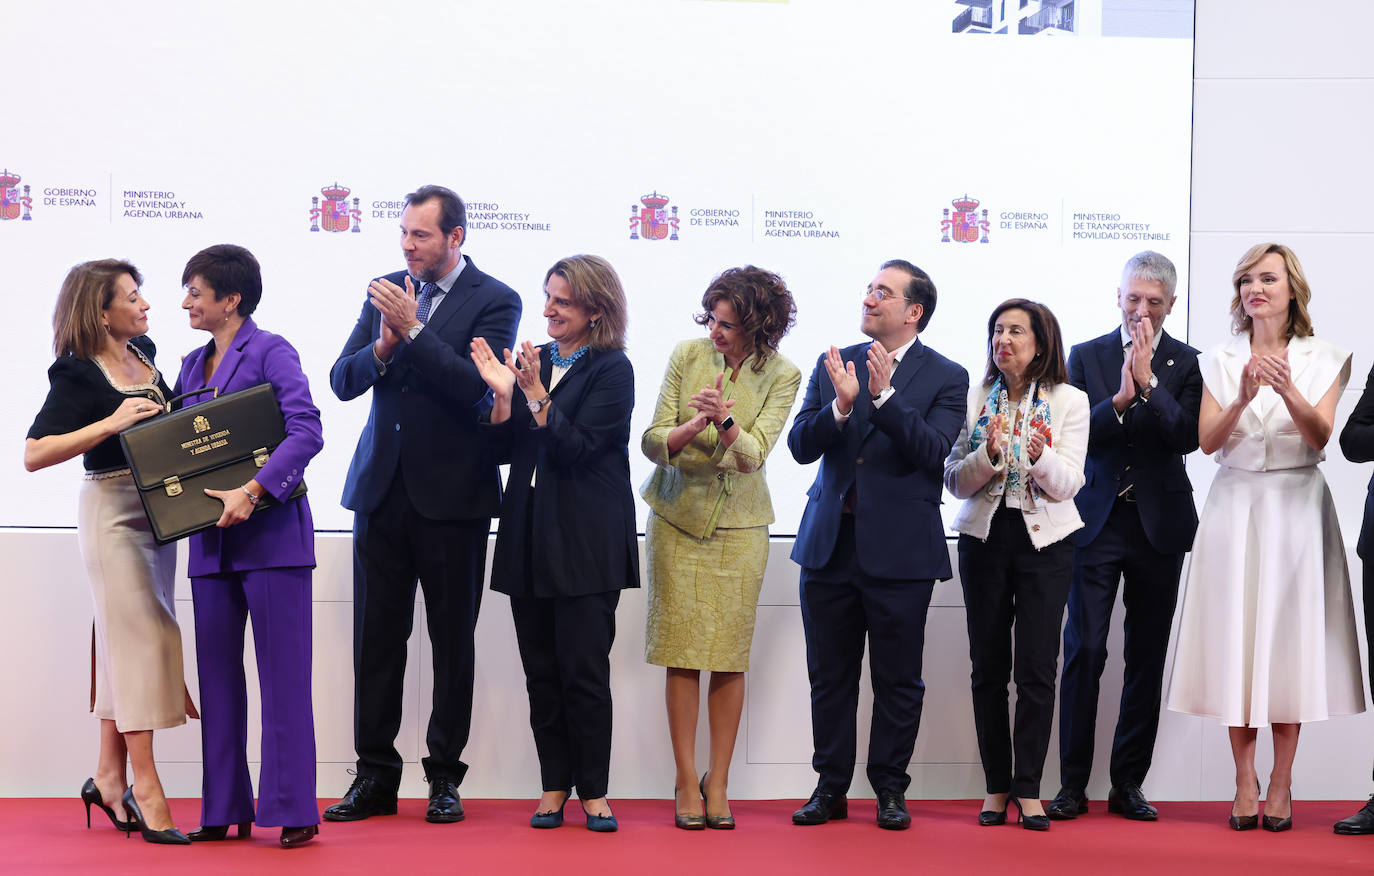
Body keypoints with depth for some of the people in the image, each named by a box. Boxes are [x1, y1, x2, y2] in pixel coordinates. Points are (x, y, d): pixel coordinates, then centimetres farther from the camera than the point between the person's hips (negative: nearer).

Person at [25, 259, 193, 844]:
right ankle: (145, 787, -4)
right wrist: (110, 423, -24)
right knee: (140, 636, -9)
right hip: (112, 510, -7)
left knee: (123, 637, 10)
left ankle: (109, 778, 17)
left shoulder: (145, 353, 9)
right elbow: (34, 454, -17)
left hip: (157, 509, 7)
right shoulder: (78, 375, -11)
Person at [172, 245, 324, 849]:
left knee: (283, 674, -4)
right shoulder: (193, 366, 17)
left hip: (271, 530, -7)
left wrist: (253, 490, -25)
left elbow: (306, 430, -17)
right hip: (212, 539, 7)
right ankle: (226, 811, 13)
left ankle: (294, 810, 0)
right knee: (217, 674, 7)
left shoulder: (270, 352, -5)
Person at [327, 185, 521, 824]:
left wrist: (413, 329, -20)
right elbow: (341, 382, 6)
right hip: (382, 487, 4)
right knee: (375, 637, 5)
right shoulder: (386, 291, 10)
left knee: (453, 640, 5)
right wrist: (381, 347, -13)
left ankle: (445, 776, 14)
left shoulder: (494, 302, -4)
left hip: (452, 493, -4)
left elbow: (476, 387, -17)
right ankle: (375, 776, 12)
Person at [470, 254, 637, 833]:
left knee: (584, 672, -4)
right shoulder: (533, 361, 12)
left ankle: (593, 791, 6)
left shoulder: (612, 369, -5)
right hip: (529, 536, 6)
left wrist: (536, 396, -22)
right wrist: (502, 395, -6)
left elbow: (576, 448, -13)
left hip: (586, 542, -5)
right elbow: (503, 450, 10)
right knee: (541, 672, 8)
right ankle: (555, 785, 15)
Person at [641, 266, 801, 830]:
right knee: (683, 654, -2)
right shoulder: (688, 355, -3)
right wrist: (690, 428, -25)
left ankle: (718, 783, 11)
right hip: (677, 517, 0)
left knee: (729, 656, 0)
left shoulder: (781, 376, -5)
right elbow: (652, 441, -4)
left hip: (739, 524, 0)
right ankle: (686, 782, 6)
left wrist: (726, 422, -35)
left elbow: (753, 455, -15)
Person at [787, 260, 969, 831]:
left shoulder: (945, 378, -1)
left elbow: (934, 450, -15)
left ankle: (890, 789, 16)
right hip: (831, 543, 3)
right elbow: (801, 447, 1)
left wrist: (884, 397, -24)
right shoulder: (834, 364, 9)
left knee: (898, 678, 4)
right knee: (829, 675, 9)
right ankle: (831, 788, 19)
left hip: (899, 548, -3)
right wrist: (840, 407, -17)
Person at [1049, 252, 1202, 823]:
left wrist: (1148, 383, -17)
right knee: (1083, 652, -5)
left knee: (1147, 659, 6)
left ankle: (1128, 784, 14)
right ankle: (1073, 783, 2)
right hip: (1097, 520, -1)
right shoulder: (1086, 356, 5)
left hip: (1160, 525, 1)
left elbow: (1187, 438, -9)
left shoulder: (1187, 364, 3)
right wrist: (1119, 399, -19)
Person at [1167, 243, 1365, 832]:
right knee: (1236, 641, 0)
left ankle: (1281, 783, 7)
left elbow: (1320, 437, -9)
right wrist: (1243, 398, -20)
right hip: (1235, 508, 1)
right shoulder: (1221, 361, 7)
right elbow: (1207, 441, -3)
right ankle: (1245, 783, 7)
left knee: (1289, 639, -1)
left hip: (1295, 509, -1)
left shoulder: (1323, 359, 4)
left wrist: (1288, 391, -27)